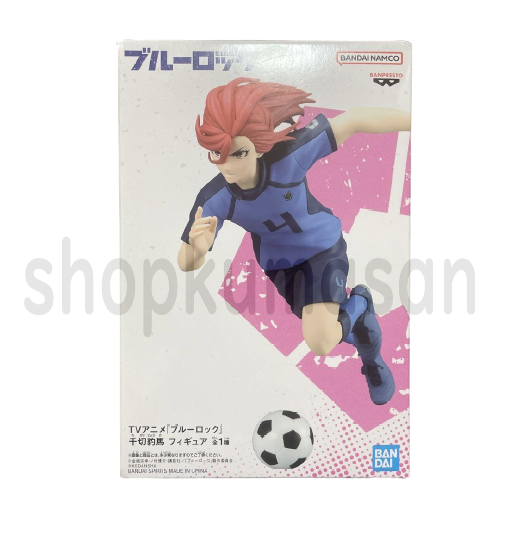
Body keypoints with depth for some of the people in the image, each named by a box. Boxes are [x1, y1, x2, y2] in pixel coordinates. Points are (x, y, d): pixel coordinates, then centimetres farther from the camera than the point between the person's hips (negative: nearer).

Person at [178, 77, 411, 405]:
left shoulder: (288, 155, -34)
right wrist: (198, 249, -45)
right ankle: (357, 309, 51)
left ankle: (359, 303, 14)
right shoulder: (213, 200, -27)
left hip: (323, 246, -3)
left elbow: (354, 121, -26)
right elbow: (187, 266, -21)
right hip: (277, 263, 3)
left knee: (321, 344, -17)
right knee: (322, 334, 18)